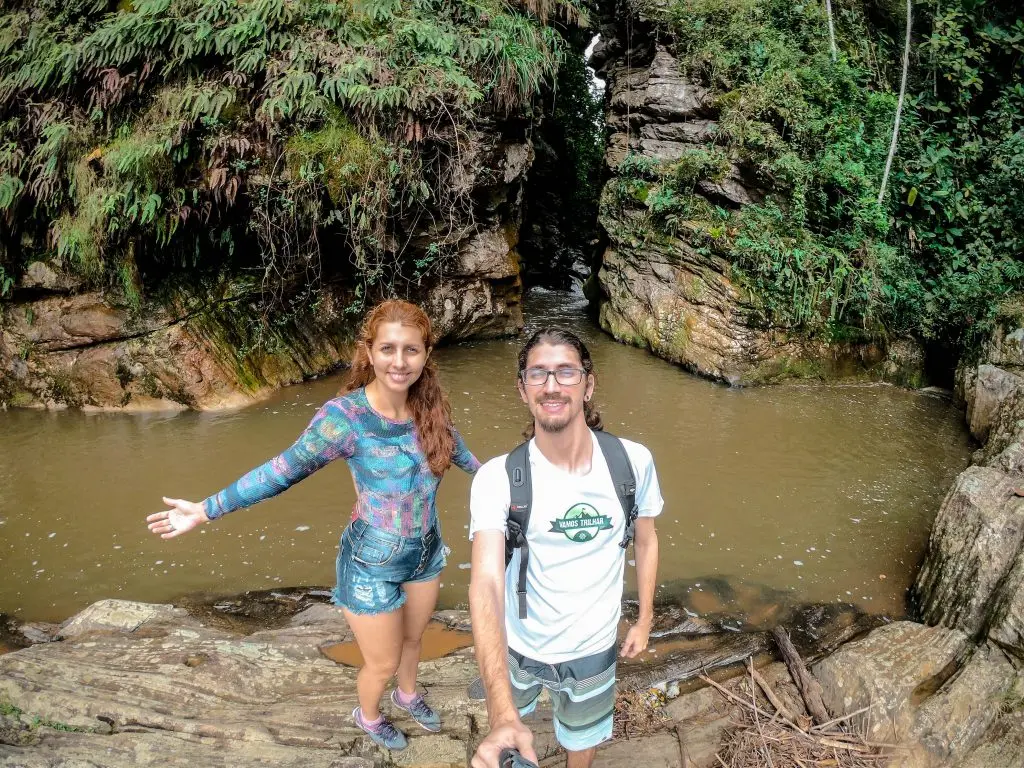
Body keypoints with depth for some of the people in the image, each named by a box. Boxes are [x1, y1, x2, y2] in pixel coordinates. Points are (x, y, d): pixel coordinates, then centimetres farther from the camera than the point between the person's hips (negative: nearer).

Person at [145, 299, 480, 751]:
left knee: (413, 639, 29)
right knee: (382, 663, 16)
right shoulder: (345, 415, -28)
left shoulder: (430, 405, -13)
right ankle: (368, 716, 52)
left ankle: (407, 695, 63)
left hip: (427, 553, 5)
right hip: (373, 565, -5)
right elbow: (283, 471, -19)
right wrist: (205, 510, -17)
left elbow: (455, 449, 9)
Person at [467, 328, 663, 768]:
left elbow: (646, 538, 2)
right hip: (517, 645, -1)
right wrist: (504, 717, -49)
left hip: (592, 648, 1)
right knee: (506, 728, 26)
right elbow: (486, 583, -38)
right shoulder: (497, 478, -26)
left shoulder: (633, 462, -17)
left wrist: (645, 619, 10)